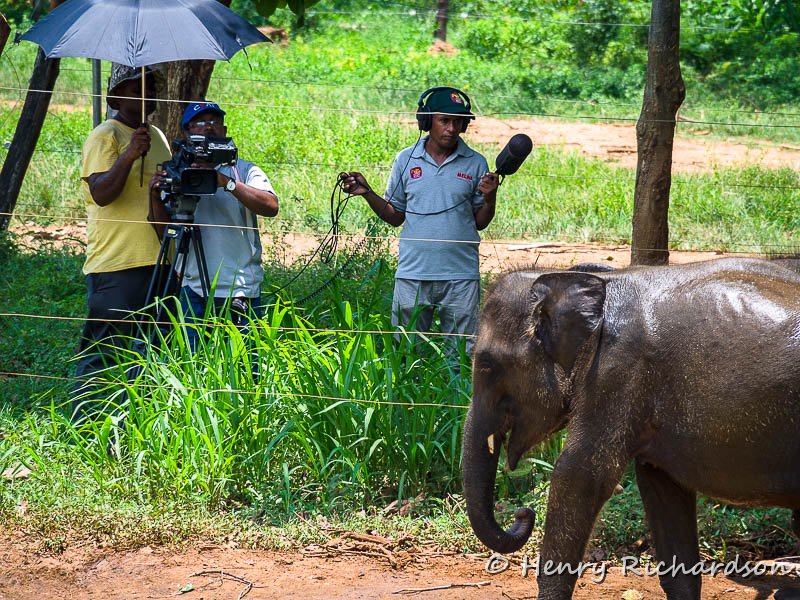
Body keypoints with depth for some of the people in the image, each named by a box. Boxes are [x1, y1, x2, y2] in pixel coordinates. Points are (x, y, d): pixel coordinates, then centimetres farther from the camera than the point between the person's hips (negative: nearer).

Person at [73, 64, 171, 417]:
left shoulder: (157, 136, 19)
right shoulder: (104, 137, -7)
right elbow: (101, 194, -21)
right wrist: (130, 154, -32)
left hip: (157, 261, 8)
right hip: (115, 265, -8)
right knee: (103, 352, -8)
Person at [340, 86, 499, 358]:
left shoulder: (475, 164, 4)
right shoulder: (406, 160, 6)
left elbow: (480, 222, 7)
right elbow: (395, 216, 11)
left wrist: (489, 197, -12)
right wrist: (367, 193, -2)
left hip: (460, 277, -1)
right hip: (413, 274, 1)